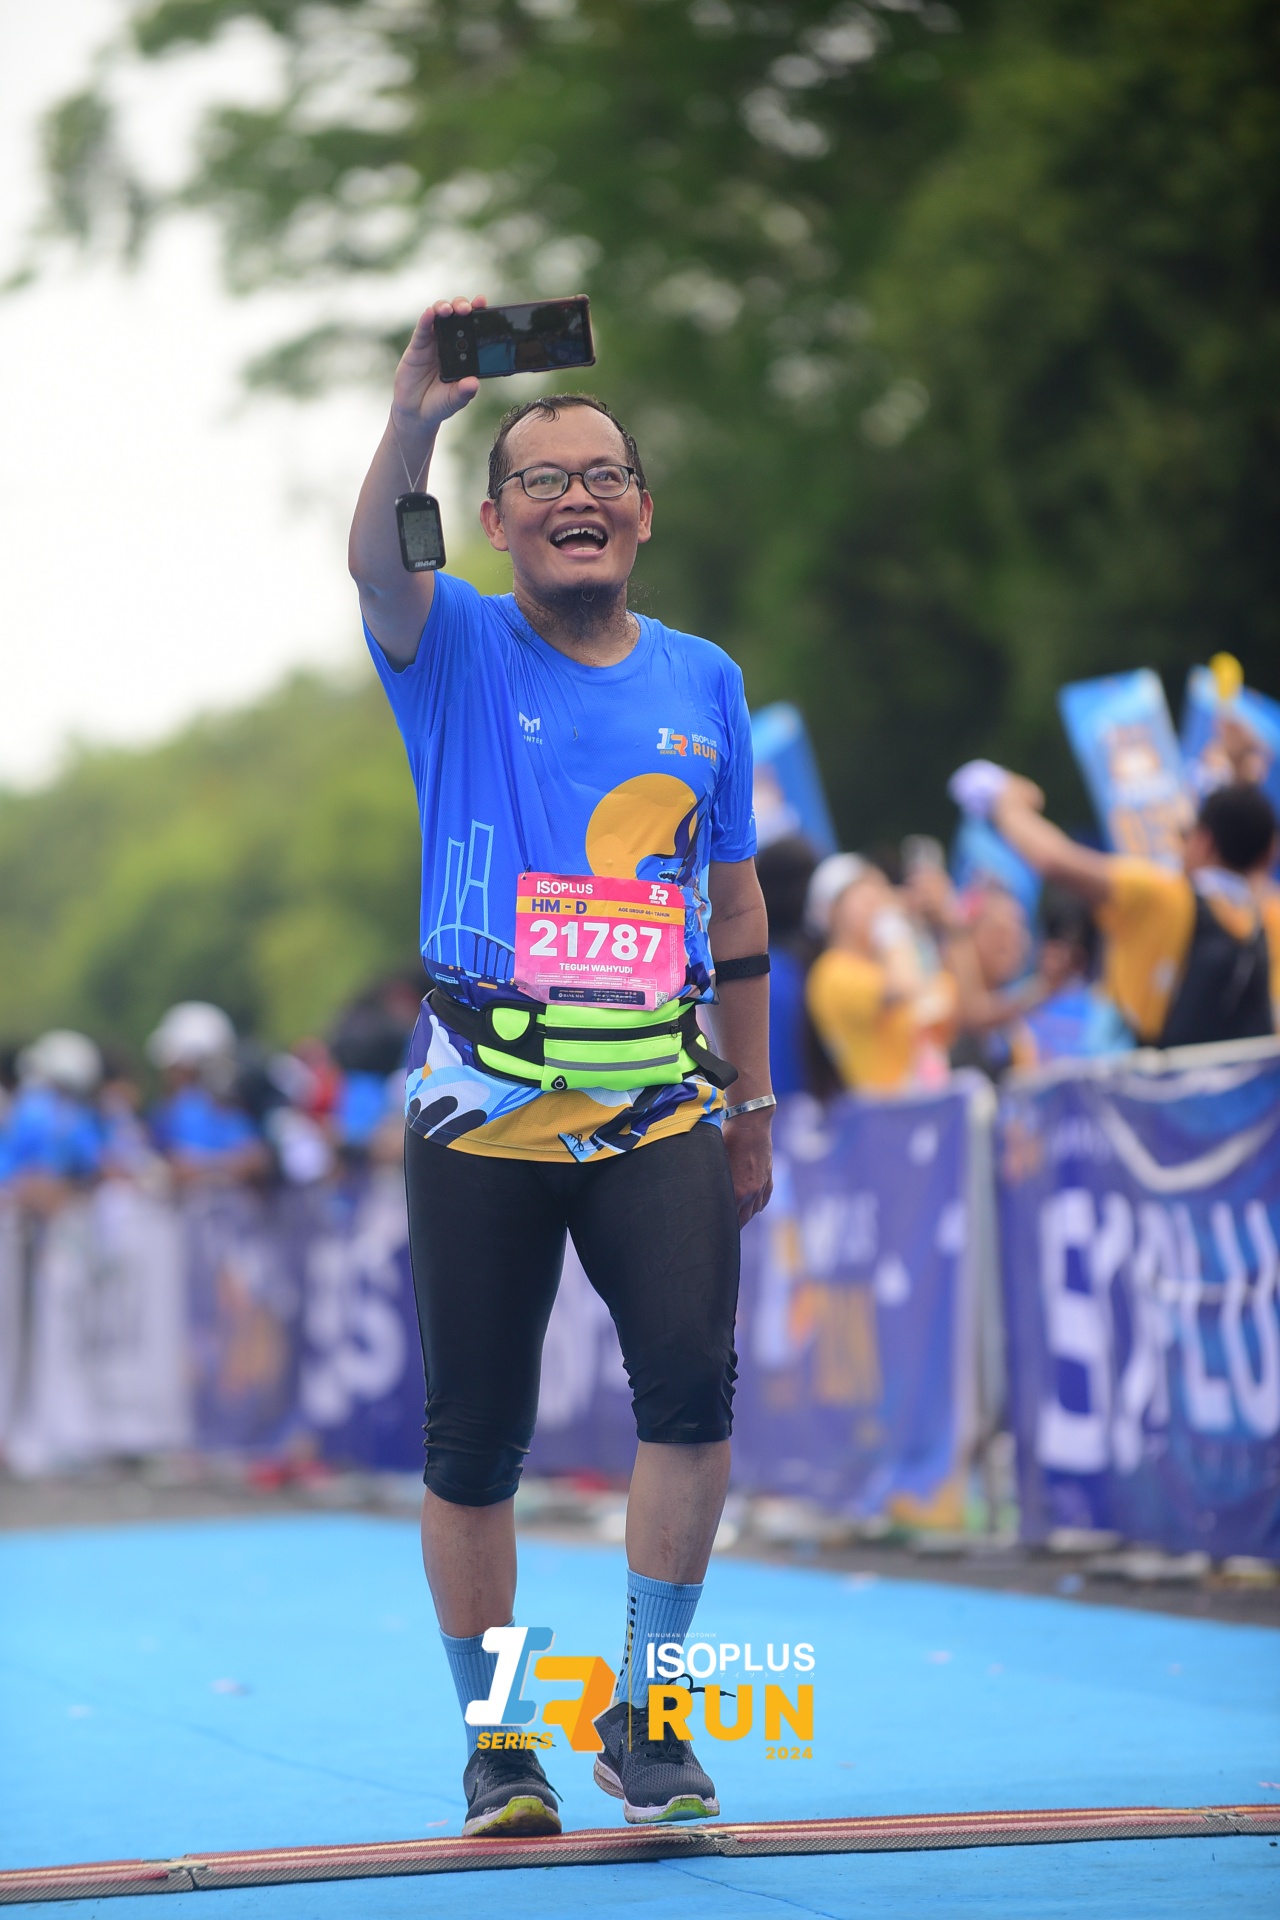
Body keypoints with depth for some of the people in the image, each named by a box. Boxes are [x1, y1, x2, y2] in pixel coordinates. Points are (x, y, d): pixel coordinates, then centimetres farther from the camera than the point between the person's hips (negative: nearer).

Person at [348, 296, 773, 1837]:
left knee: (693, 1381, -17)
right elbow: (377, 563, -20)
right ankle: (495, 1746, 18)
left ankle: (641, 1716, -2)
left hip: (661, 1100, 2)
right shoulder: (459, 654, 3)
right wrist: (418, 414, -37)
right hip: (482, 1102, -1)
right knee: (475, 1437, 2)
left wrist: (752, 1106, 18)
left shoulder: (702, 681, 12)